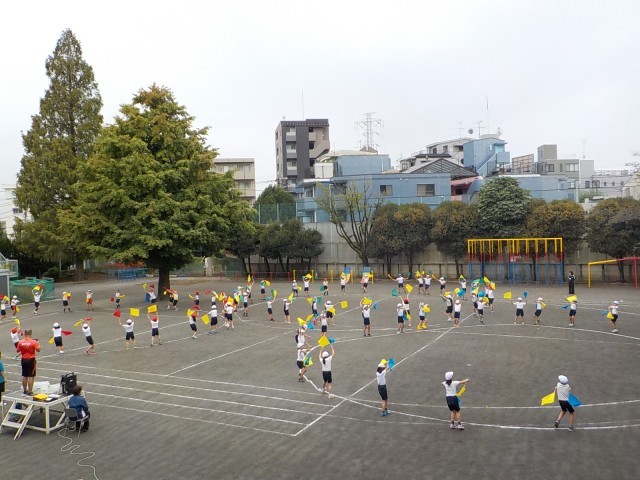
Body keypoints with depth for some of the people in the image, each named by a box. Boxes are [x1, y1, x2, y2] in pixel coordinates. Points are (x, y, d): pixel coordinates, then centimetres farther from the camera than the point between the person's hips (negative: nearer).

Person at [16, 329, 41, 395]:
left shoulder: (20, 342, -3)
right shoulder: (34, 342, -14)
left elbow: (17, 350, 7)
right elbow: (38, 350, -14)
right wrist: (38, 344, 3)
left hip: (24, 360, 4)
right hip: (31, 360, -4)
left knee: (24, 376, 17)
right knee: (31, 376, 0)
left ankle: (25, 390, 27)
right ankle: (30, 391, 0)